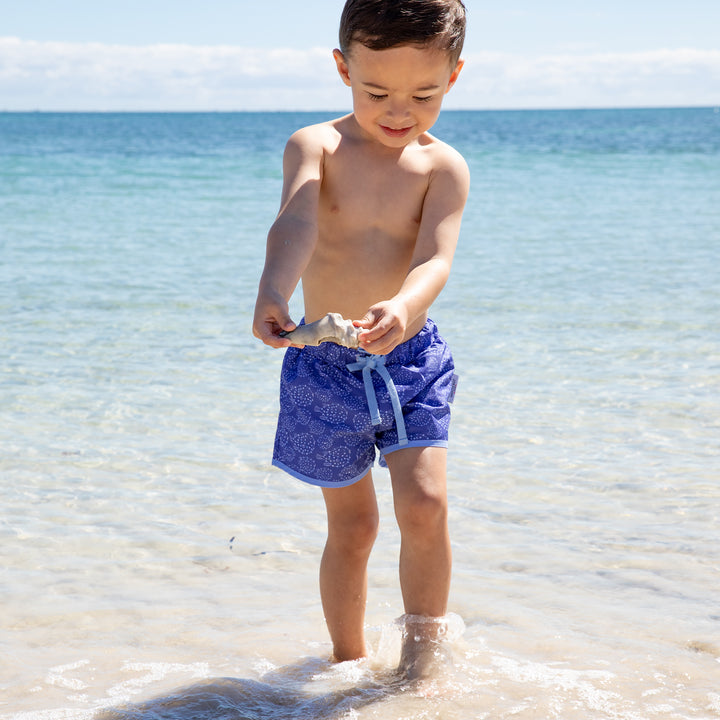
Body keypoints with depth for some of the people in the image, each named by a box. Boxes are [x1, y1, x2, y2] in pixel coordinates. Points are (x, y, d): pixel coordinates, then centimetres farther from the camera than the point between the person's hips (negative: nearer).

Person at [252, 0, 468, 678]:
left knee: (425, 505, -14)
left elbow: (436, 259, -22)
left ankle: (421, 653, 6)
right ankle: (348, 660, 28)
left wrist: (402, 308, -45)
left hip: (411, 361, 0)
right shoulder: (315, 147, -8)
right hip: (324, 367, 0)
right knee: (351, 526, 9)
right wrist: (273, 293, -49)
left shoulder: (443, 166, -6)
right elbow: (295, 225, -27)